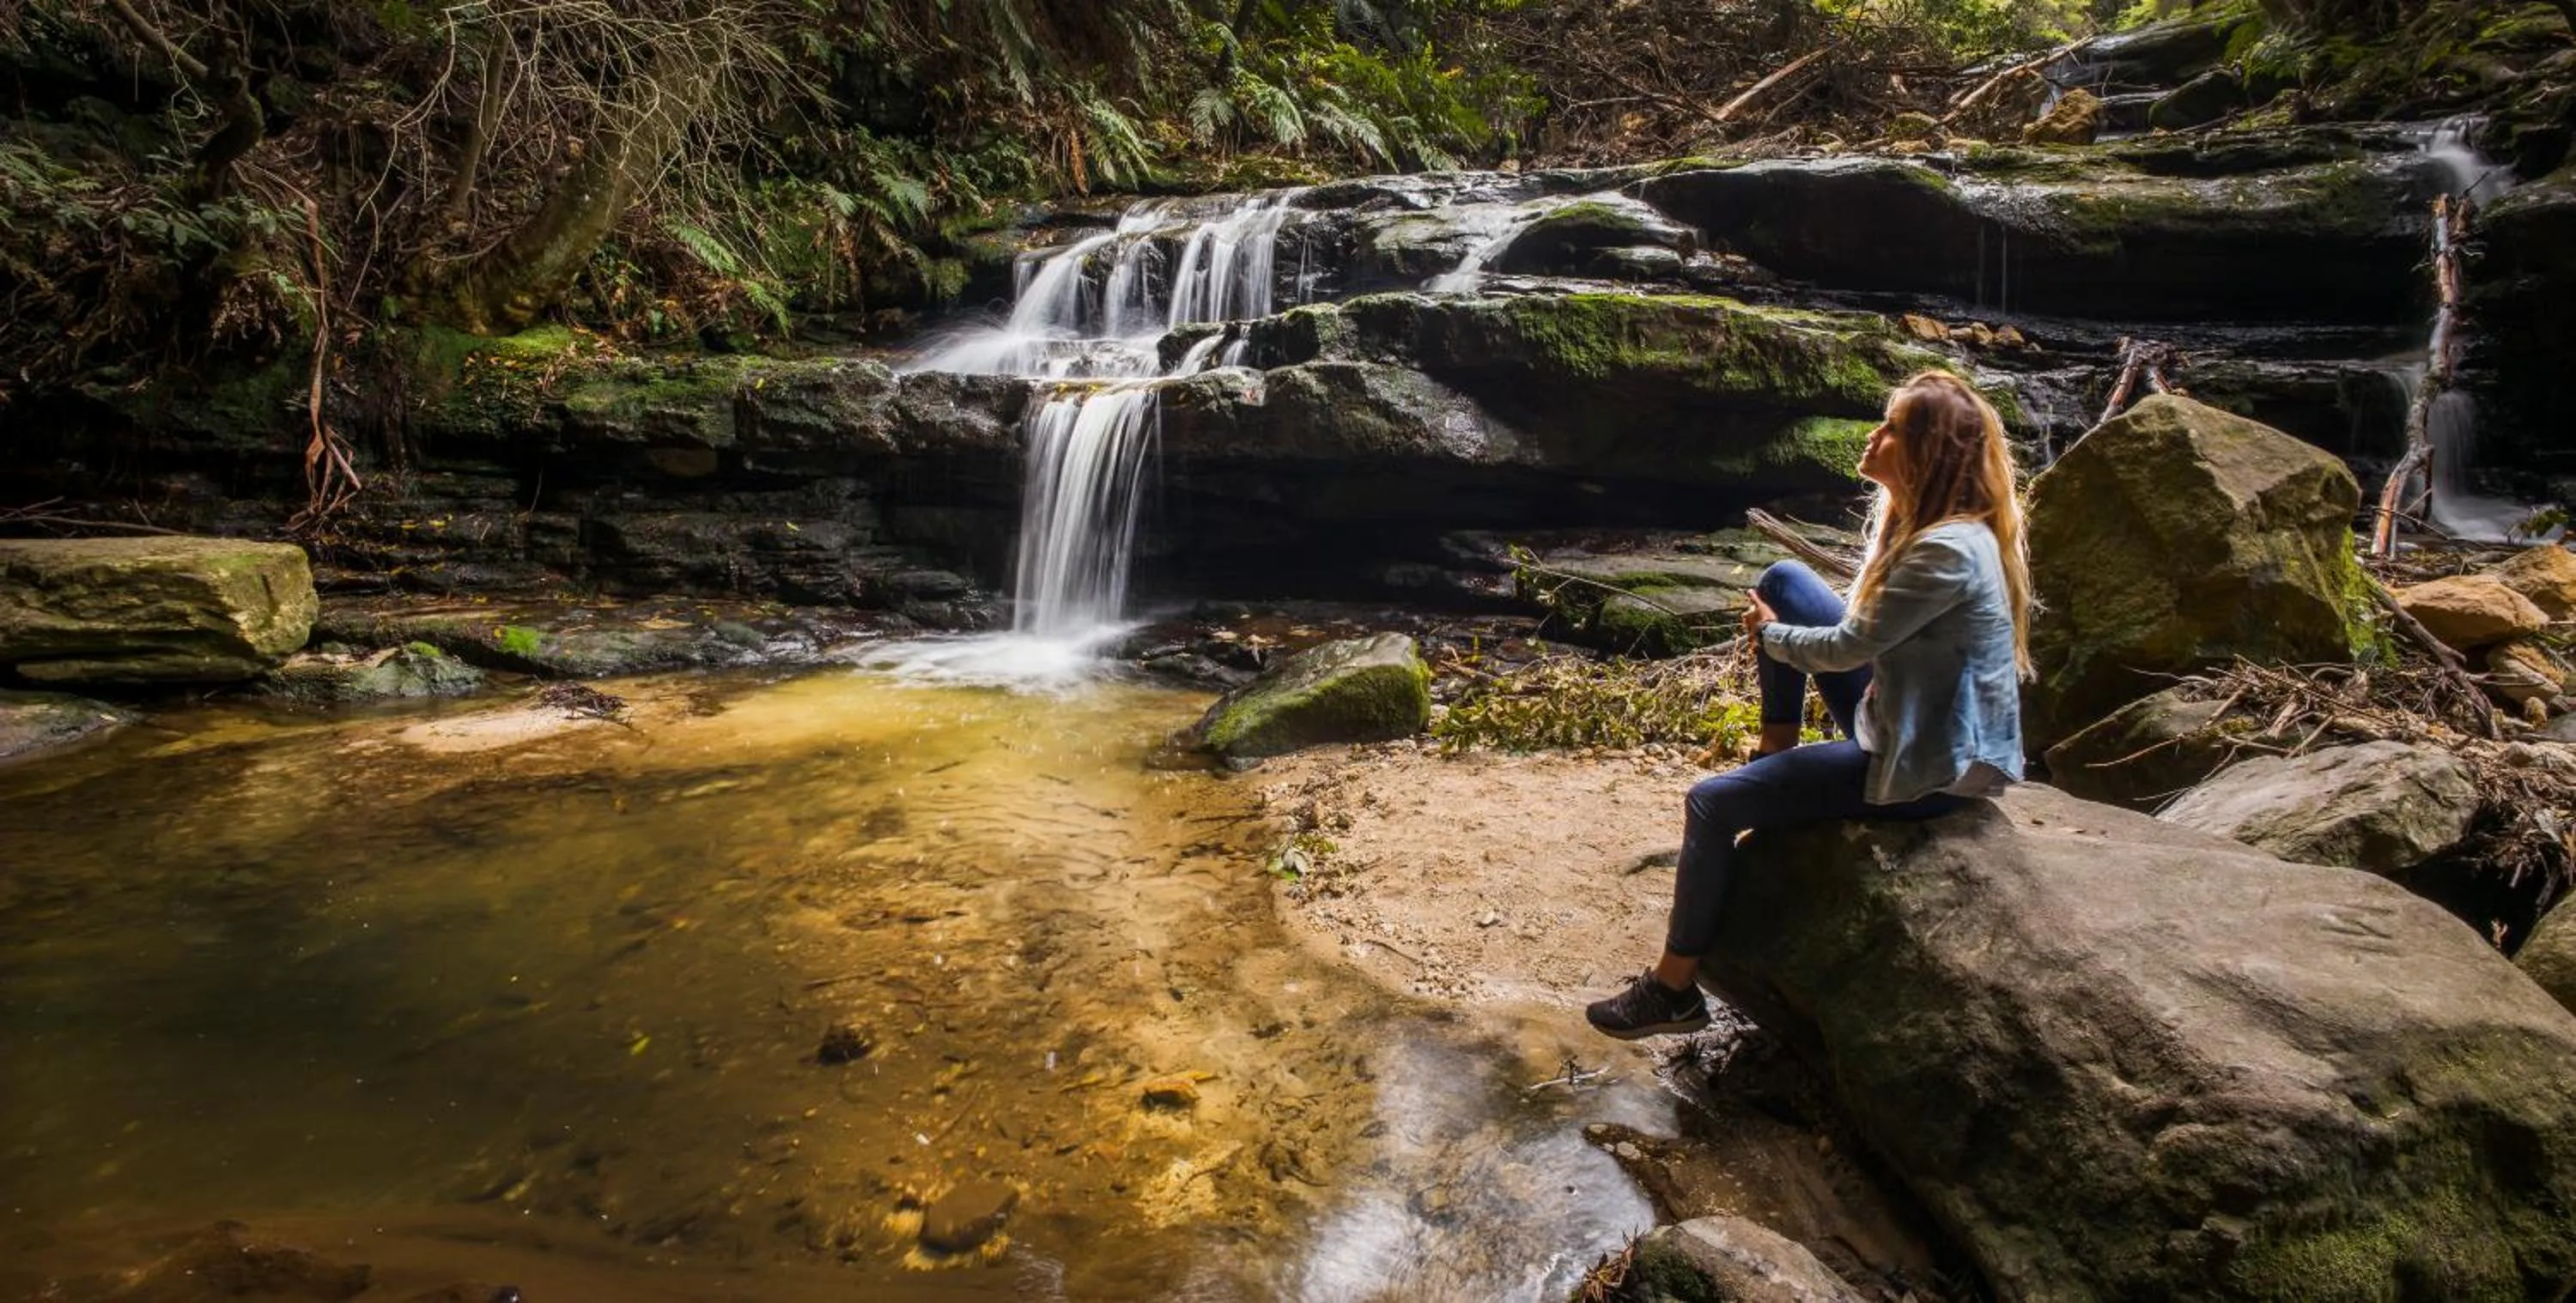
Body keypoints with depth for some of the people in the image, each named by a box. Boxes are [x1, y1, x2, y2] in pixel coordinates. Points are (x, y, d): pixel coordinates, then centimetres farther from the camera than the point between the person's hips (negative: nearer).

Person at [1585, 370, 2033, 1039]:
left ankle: (1673, 991, 2)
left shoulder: (1948, 551, -29)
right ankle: (1776, 750, 14)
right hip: (1901, 714, 10)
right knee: (1782, 581, 5)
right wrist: (1777, 623, -4)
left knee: (1710, 804, -13)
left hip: (1931, 765, -10)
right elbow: (1868, 631, 12)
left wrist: (1769, 634, -5)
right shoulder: (1915, 515, 1)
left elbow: (1845, 649, -23)